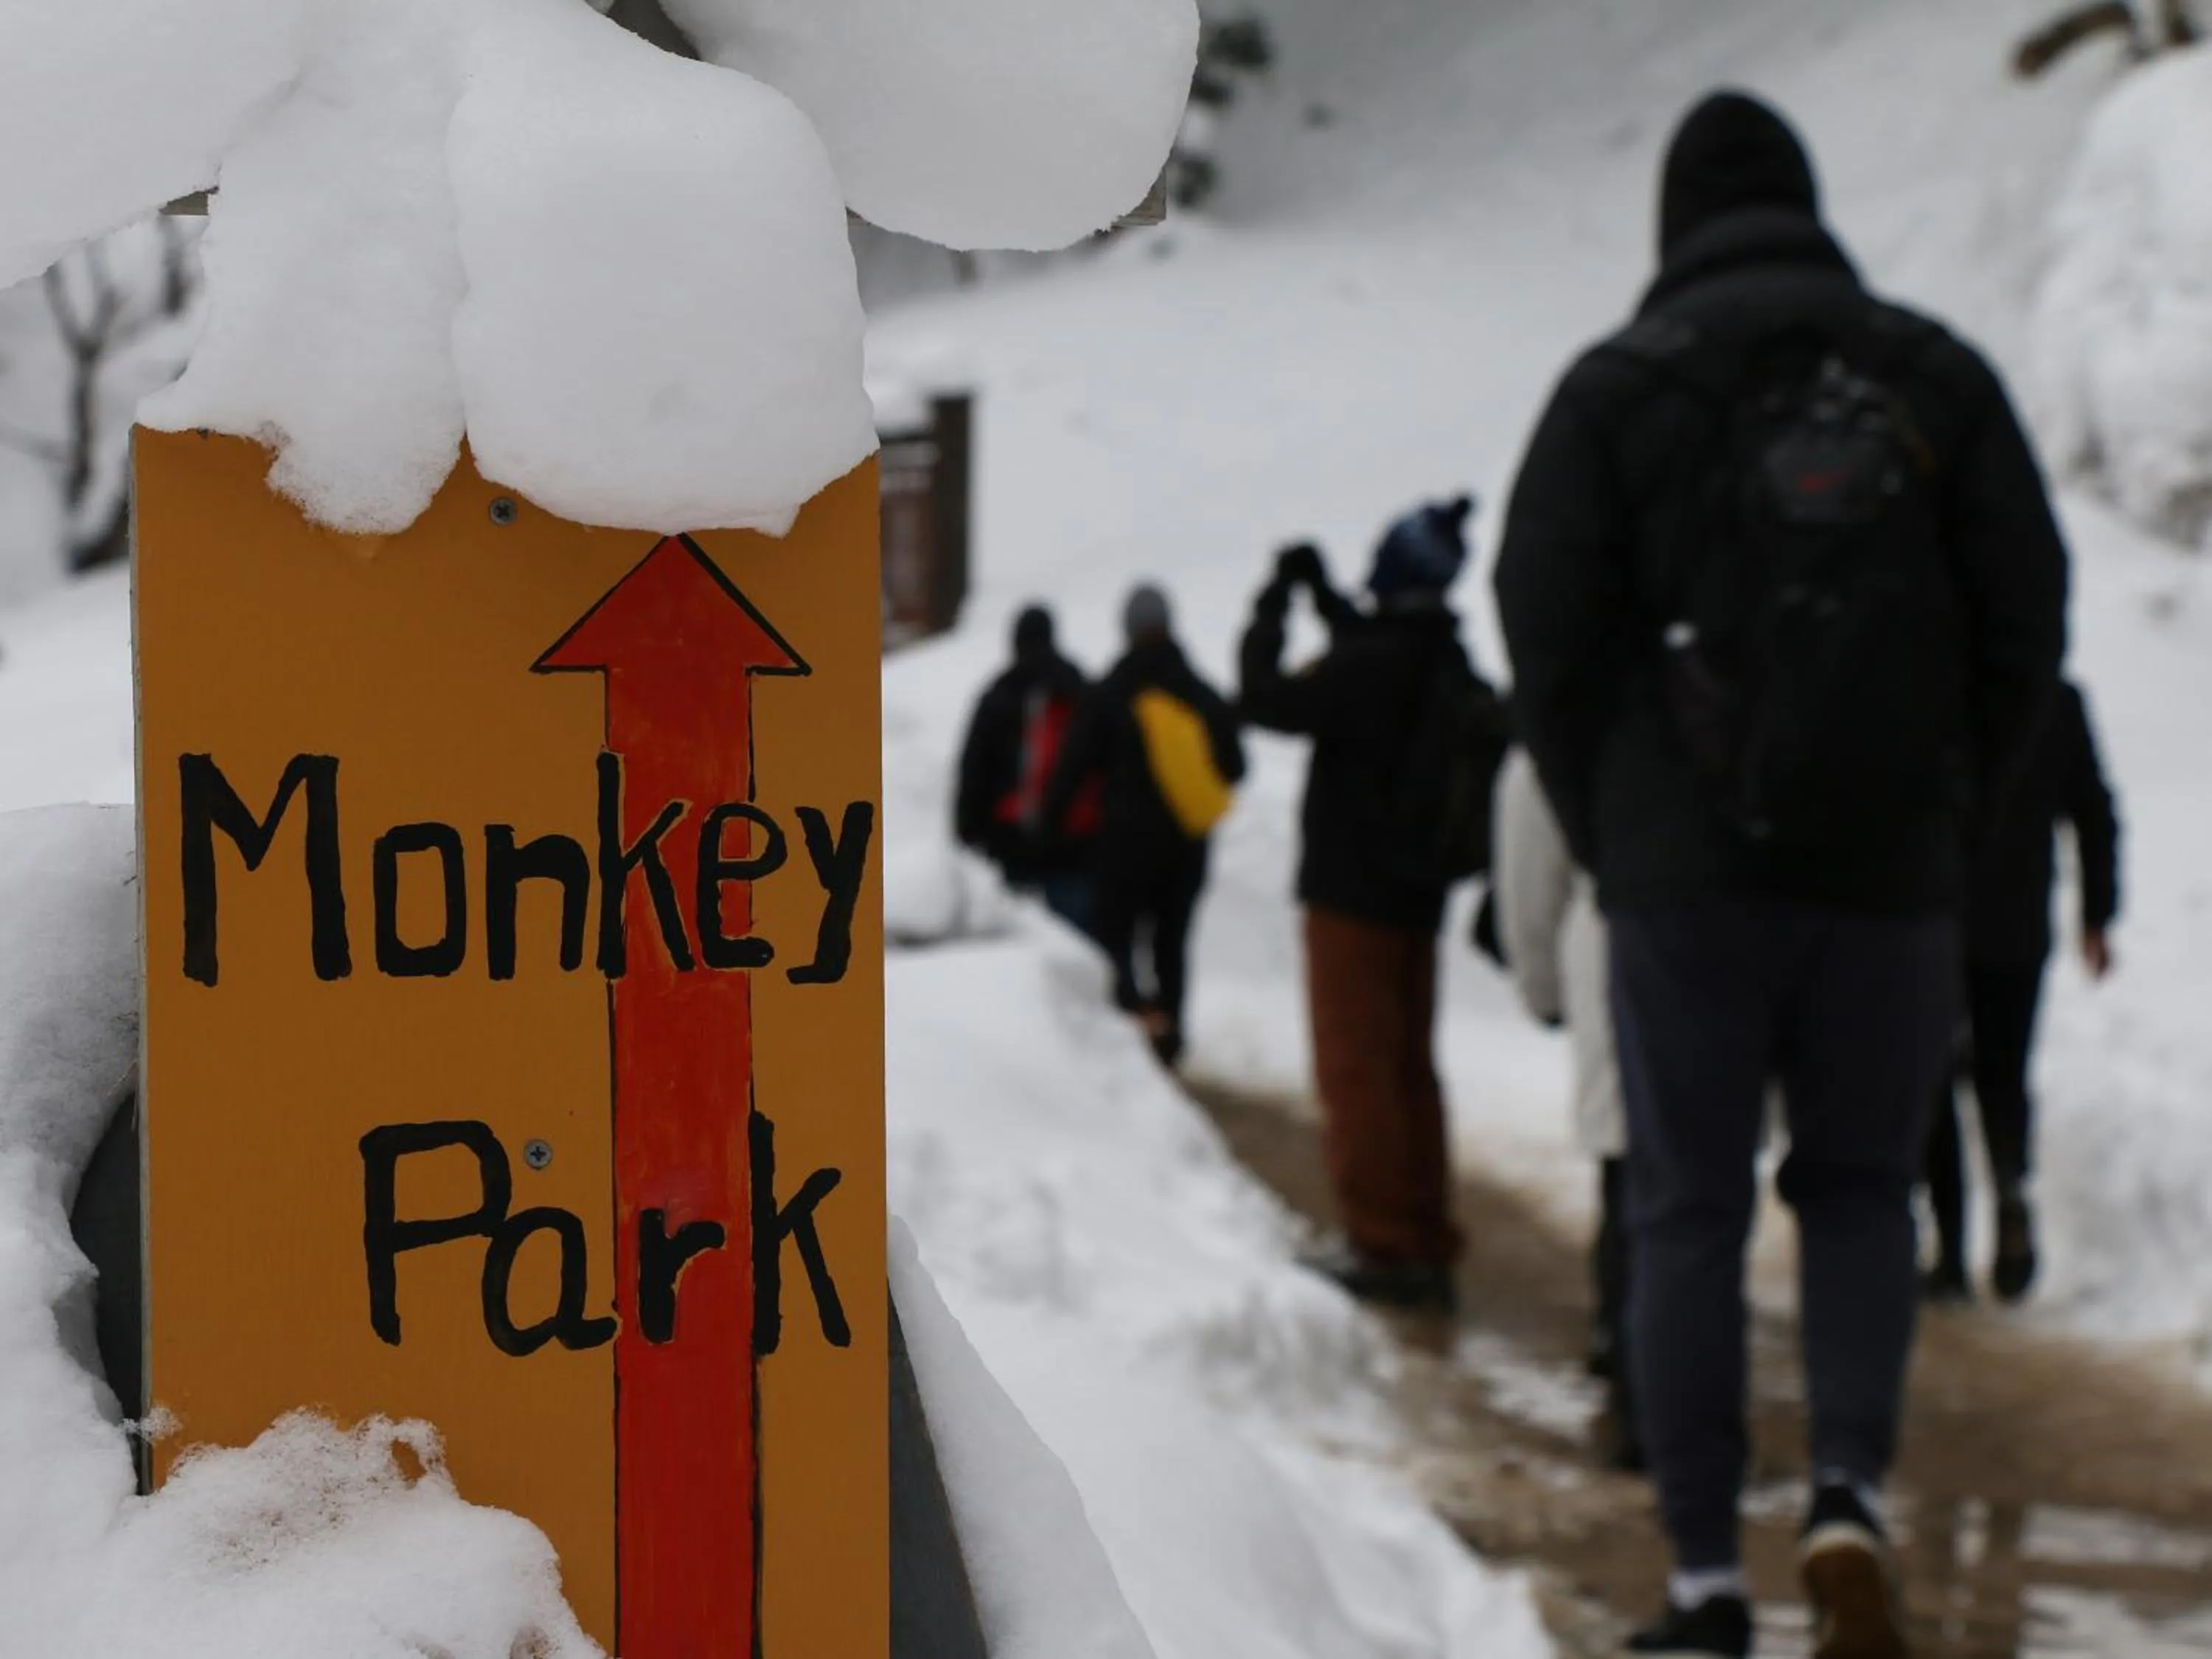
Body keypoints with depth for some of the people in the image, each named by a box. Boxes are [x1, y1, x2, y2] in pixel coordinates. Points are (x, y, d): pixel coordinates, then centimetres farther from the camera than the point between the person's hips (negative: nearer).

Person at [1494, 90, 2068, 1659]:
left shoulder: (1616, 389, 1)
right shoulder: (1937, 377, 6)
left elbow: (1547, 631, -2)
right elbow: (2029, 616, 5)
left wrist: (1610, 829, 10)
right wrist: (1952, 810, 14)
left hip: (1686, 872, -1)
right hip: (1894, 872, 2)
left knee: (1690, 1213, 6)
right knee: (1863, 1190, 15)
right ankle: (1851, 1493, -5)